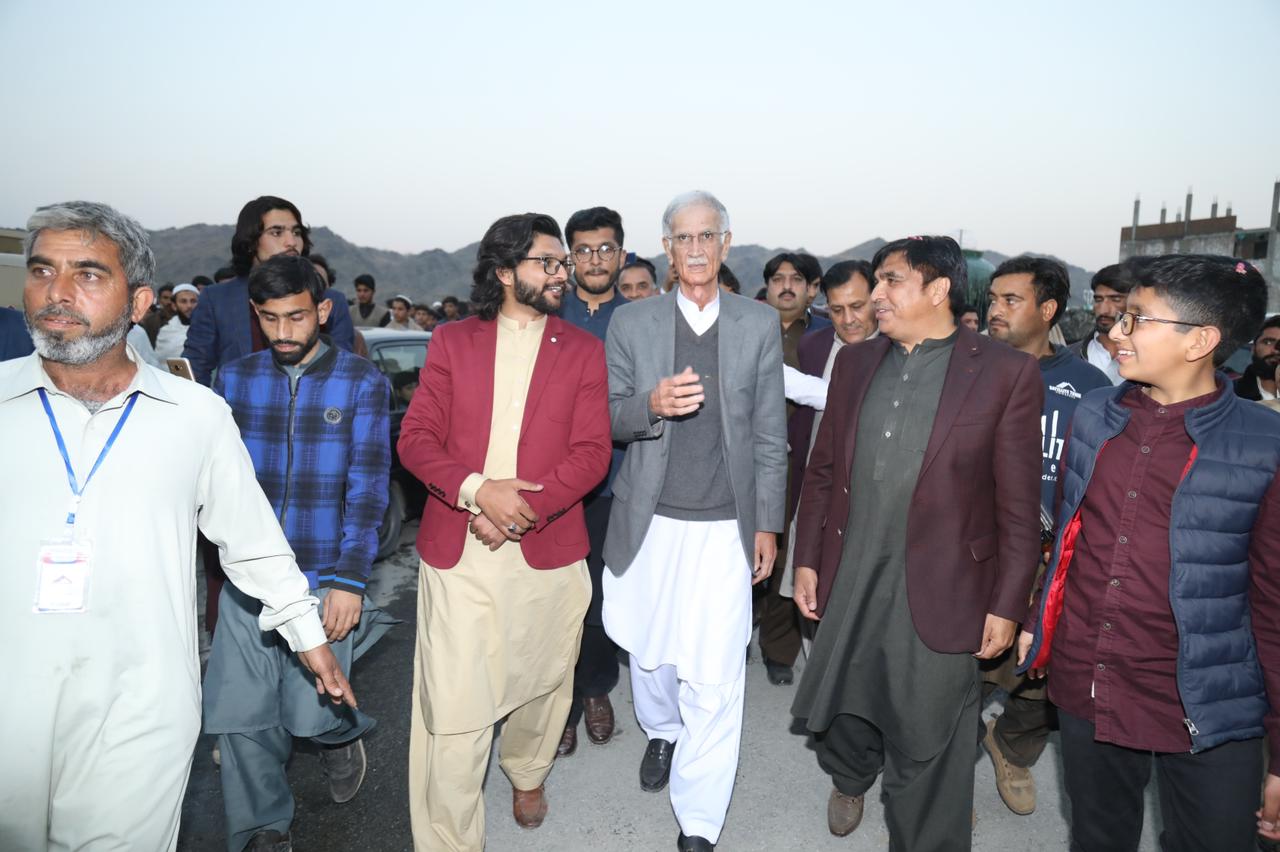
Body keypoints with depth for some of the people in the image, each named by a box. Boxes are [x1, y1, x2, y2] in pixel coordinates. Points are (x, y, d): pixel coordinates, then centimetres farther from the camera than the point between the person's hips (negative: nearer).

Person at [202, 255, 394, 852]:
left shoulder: (362, 383, -3)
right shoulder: (233, 380, 6)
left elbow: (367, 487, -7)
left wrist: (348, 578, -13)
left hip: (324, 578, -2)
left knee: (309, 712, -1)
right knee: (240, 717, 6)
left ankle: (344, 736, 36)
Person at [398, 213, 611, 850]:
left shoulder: (583, 350, 6)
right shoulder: (452, 342, 7)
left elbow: (592, 453, -2)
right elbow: (415, 438, 1)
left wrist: (523, 508, -15)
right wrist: (477, 490, -16)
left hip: (549, 551, 1)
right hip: (457, 551, -1)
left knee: (542, 681, 17)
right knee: (451, 706, -2)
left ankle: (527, 772, 48)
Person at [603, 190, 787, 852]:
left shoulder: (760, 325, 2)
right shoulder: (631, 323, 2)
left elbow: (770, 434, 4)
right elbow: (608, 419, 3)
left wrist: (767, 524, 3)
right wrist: (651, 405, -20)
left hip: (725, 526, -1)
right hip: (649, 521, 2)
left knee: (714, 677, -3)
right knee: (649, 648, 17)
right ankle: (661, 732, 50)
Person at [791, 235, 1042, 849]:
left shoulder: (1006, 373, -7)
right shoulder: (855, 362, 6)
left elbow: (1019, 504, -7)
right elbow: (822, 469, 9)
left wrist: (1007, 604, -7)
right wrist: (807, 560, 7)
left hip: (937, 592, -4)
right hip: (847, 582, 5)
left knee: (926, 747, 8)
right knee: (840, 709, 22)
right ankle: (849, 779, 54)